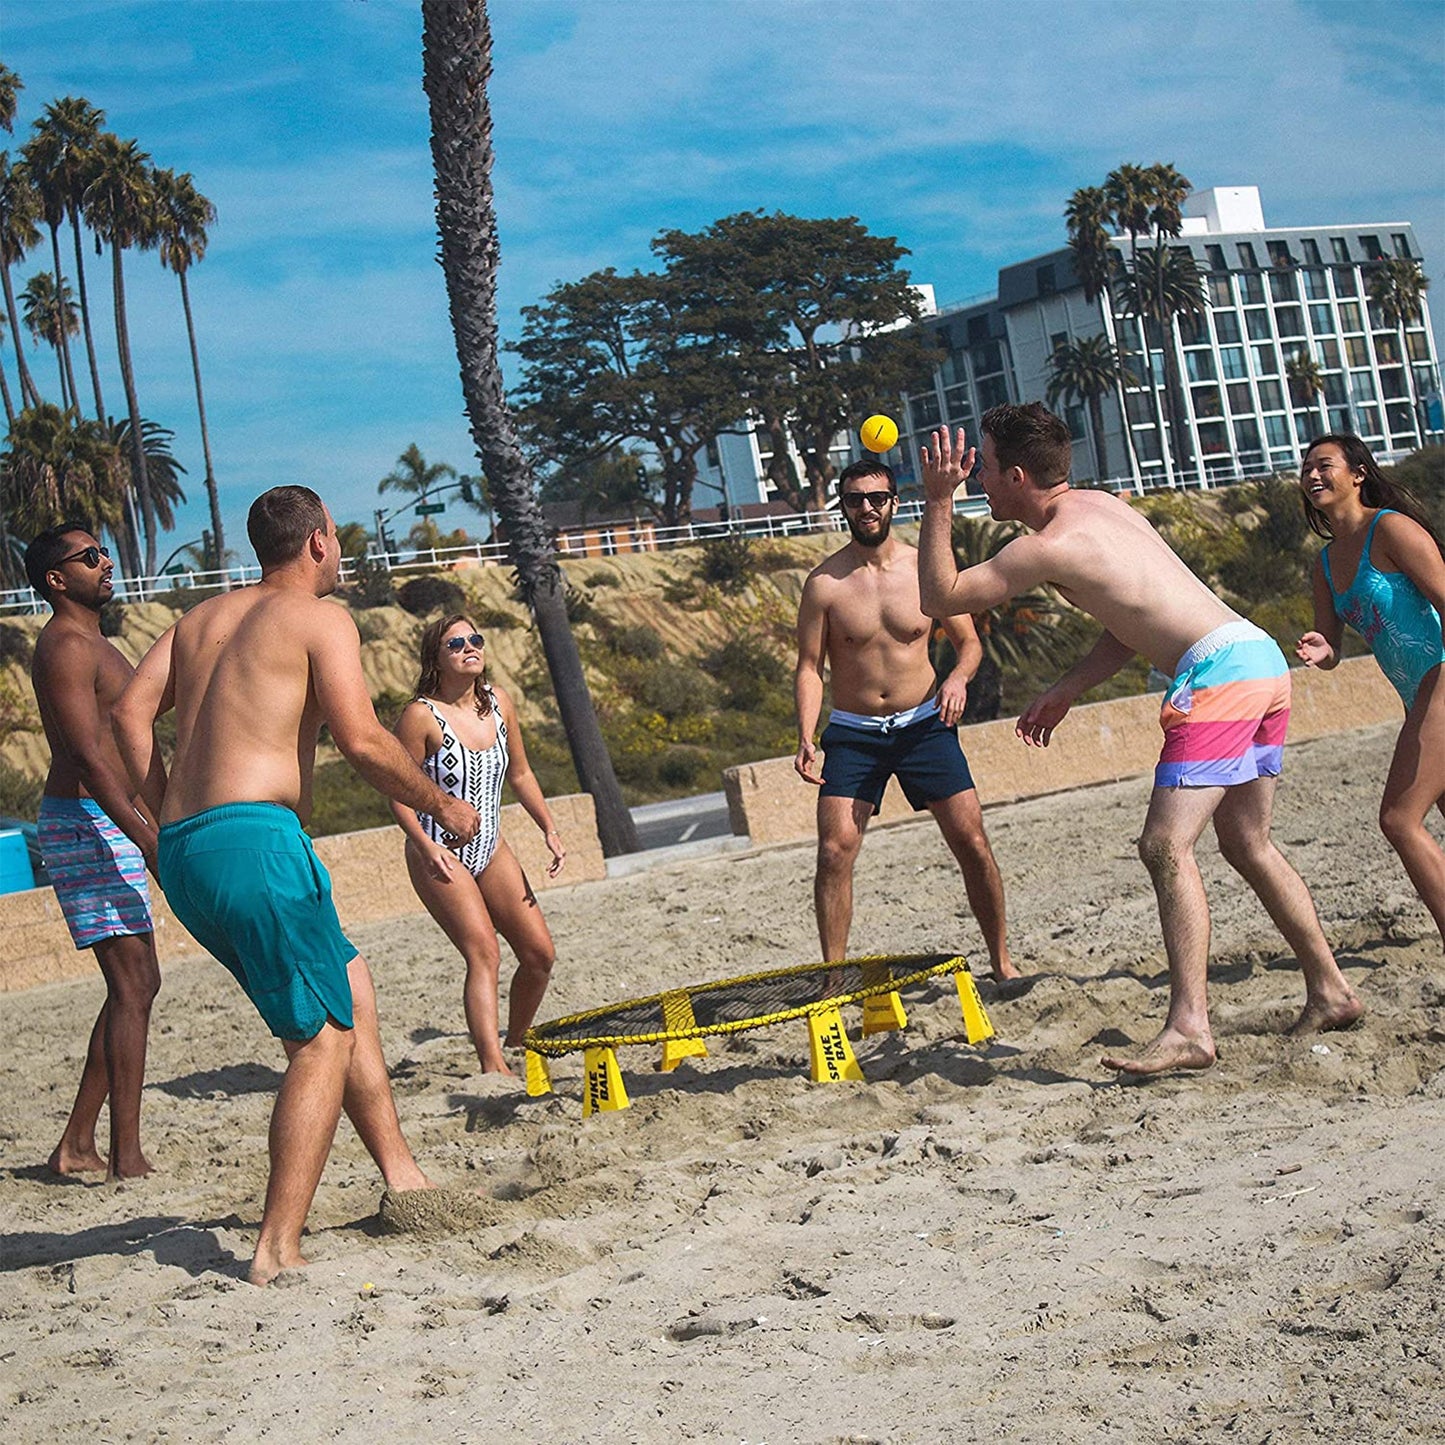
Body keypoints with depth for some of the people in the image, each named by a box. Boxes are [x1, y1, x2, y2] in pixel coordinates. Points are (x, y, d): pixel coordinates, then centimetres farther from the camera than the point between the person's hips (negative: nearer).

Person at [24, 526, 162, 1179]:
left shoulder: (94, 645, 19)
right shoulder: (66, 646, -14)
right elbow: (87, 758, -24)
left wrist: (158, 829, 24)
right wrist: (152, 843, -29)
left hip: (115, 825, 10)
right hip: (87, 825, -10)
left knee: (134, 985, 12)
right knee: (133, 985, -11)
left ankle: (77, 1146, 16)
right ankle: (127, 1158, -9)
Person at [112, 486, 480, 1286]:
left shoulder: (203, 617, 21)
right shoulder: (319, 618, 0)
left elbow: (131, 711, 12)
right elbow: (361, 740, -10)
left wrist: (165, 814, 15)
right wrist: (442, 805, 3)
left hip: (183, 854, 8)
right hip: (255, 838, -8)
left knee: (351, 987, 22)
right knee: (321, 1039, -4)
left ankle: (402, 1174, 23)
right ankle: (277, 1250, -12)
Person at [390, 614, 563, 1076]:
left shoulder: (498, 702, 2)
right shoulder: (421, 716, -16)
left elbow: (520, 774, 15)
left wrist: (550, 830, 7)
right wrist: (426, 846, -28)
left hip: (491, 851, 7)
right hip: (440, 856, -7)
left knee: (540, 954, 3)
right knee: (484, 954, -22)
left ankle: (516, 1046, 23)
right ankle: (493, 1067, -28)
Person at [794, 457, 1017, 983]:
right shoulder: (825, 582, -5)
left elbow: (970, 642, 8)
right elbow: (809, 666, -2)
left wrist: (958, 677, -14)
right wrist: (806, 736, -15)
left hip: (924, 723, 1)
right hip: (853, 731, -1)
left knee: (971, 840, -4)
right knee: (835, 851, -11)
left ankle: (1001, 961, 10)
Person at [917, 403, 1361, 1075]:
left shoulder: (1049, 545, -10)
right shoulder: (1099, 504, 18)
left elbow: (939, 597, -3)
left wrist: (938, 501, -1)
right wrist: (1067, 690, 21)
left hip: (1218, 674, -10)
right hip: (1261, 659, 10)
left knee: (1166, 845, -14)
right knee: (1248, 844, 18)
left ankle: (1188, 1026, -20)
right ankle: (1330, 991, 24)